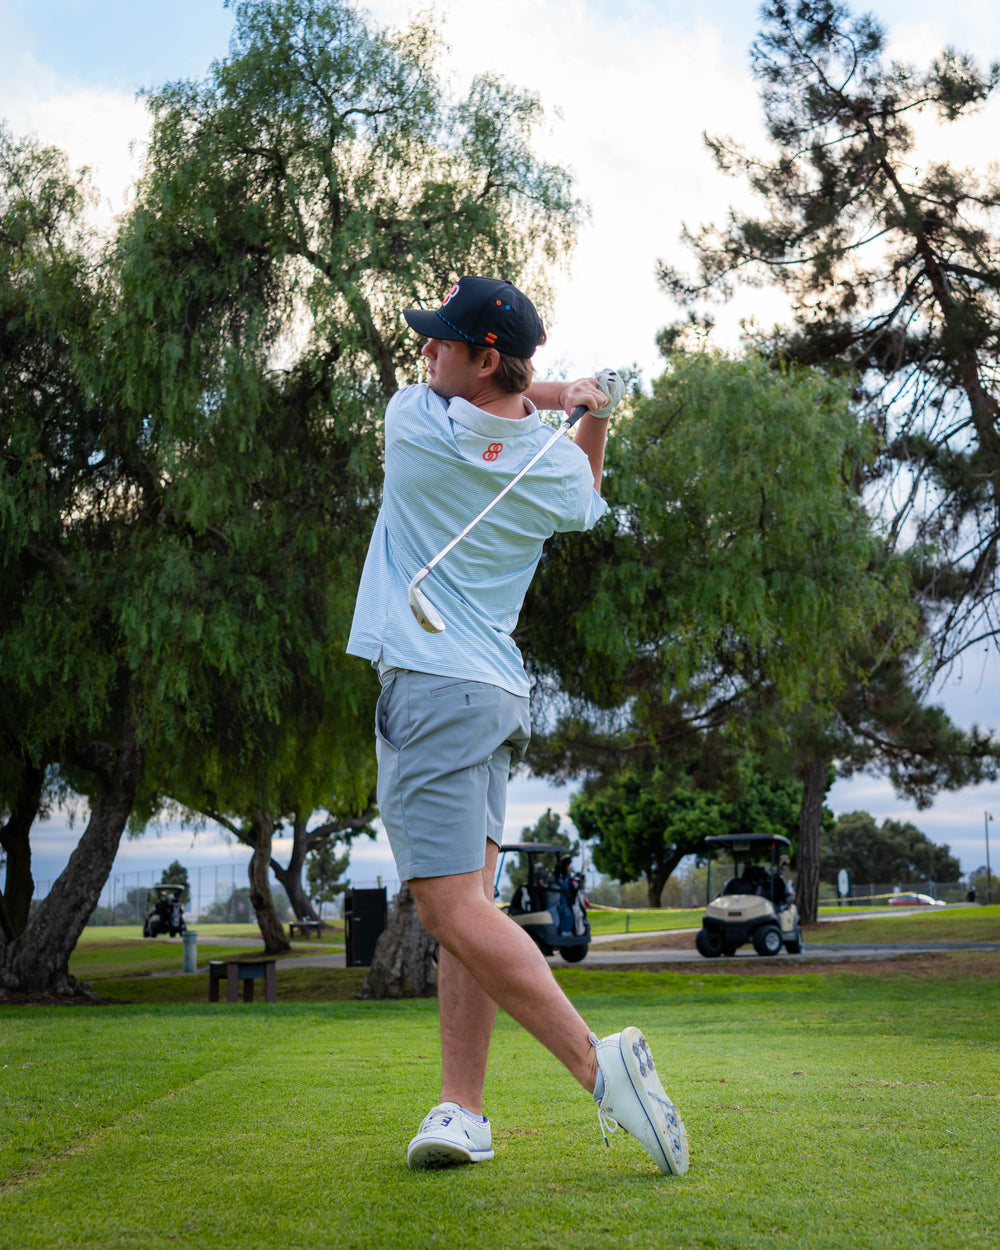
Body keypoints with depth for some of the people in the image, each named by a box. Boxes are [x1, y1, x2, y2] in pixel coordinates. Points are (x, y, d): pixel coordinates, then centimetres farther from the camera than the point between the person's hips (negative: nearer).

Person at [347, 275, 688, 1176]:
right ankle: (462, 1109, 2)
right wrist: (592, 417, 20)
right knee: (462, 908, 6)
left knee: (455, 907, -13)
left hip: (430, 688, -8)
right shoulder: (557, 464, 8)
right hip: (496, 695, 8)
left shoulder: (416, 419, -6)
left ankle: (597, 1062, -21)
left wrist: (553, 394, 15)